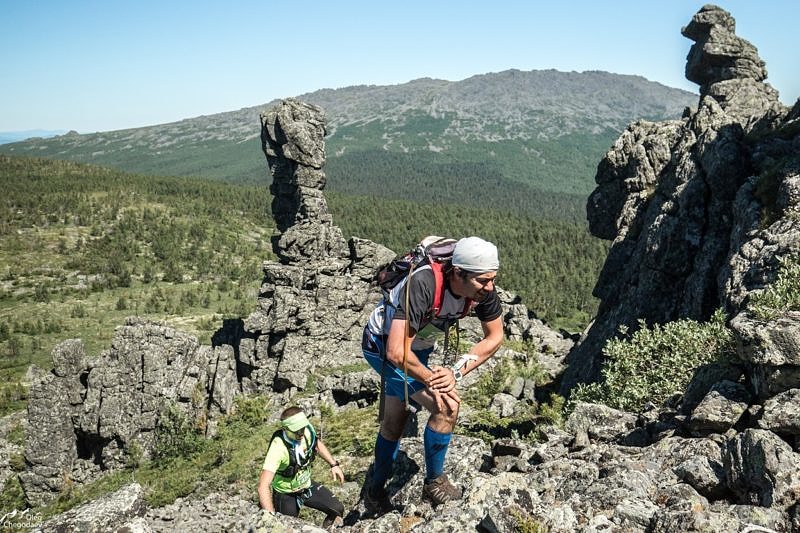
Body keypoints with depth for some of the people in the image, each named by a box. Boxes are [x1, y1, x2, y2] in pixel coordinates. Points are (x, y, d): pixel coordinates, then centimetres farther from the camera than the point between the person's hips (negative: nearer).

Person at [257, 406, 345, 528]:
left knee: (337, 510, 3)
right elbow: (263, 485, -43)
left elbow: (317, 444, 8)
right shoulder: (278, 447, -37)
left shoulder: (306, 431, -19)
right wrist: (272, 517, -51)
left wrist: (334, 464, 1)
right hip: (286, 495, -5)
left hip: (307, 485, 5)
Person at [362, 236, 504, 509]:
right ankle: (434, 482, 2)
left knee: (394, 421, 20)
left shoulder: (483, 289, -21)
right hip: (383, 345, -7)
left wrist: (456, 372, -17)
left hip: (415, 345, 7)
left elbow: (495, 337, -7)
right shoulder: (423, 284, -40)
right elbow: (397, 352, -40)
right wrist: (432, 380, -26)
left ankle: (375, 493, 41)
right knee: (447, 405, -20)